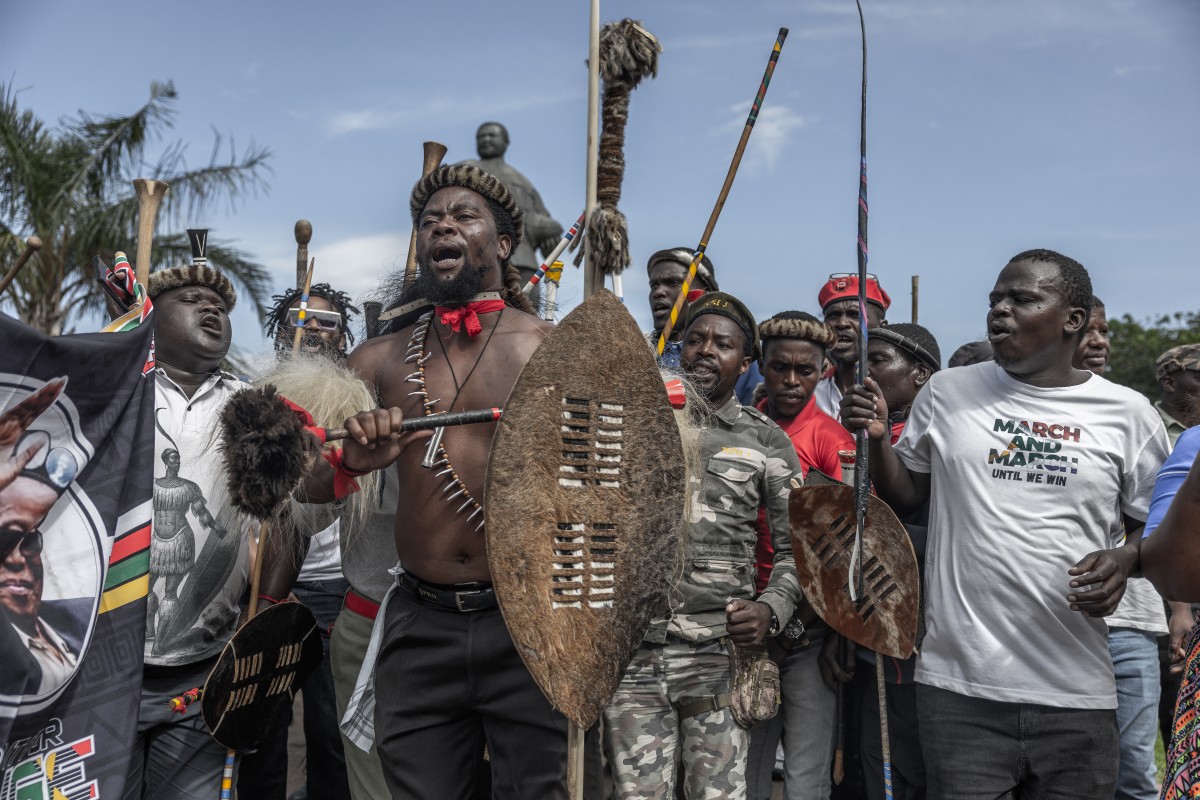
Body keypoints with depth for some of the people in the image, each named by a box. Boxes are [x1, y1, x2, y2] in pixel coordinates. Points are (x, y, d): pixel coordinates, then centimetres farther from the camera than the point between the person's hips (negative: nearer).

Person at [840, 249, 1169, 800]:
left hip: (1076, 692, 1)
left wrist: (1125, 558, -10)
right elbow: (905, 498, 13)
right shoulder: (945, 393, 5)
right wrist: (877, 438, -4)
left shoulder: (1126, 413, 3)